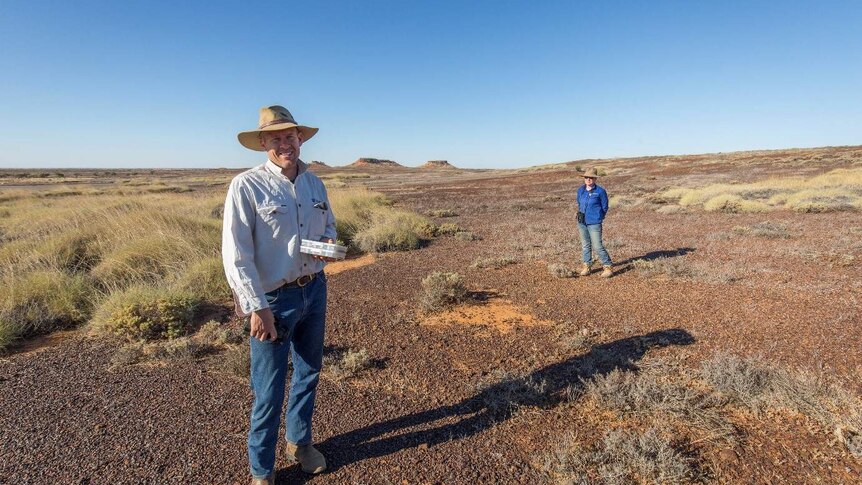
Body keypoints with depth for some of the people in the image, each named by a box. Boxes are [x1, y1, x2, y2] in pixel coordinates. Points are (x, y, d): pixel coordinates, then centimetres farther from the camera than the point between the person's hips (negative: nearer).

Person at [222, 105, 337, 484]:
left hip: (314, 291, 6)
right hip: (274, 299, -6)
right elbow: (235, 254, -17)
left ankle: (299, 442, 44)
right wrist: (256, 308, -20)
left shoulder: (314, 183, 4)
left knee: (308, 373, 20)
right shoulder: (246, 186, -14)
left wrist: (329, 243, -6)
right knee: (269, 390, 5)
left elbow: (329, 223, 18)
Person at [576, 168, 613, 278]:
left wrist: (597, 218, 5)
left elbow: (604, 207, 2)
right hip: (582, 223, 5)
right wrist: (580, 216, 15)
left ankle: (608, 267, 4)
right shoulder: (580, 190, 8)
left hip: (594, 223, -5)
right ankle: (586, 266, 23)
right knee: (585, 245, 12)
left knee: (597, 246, -7)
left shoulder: (600, 191, -7)